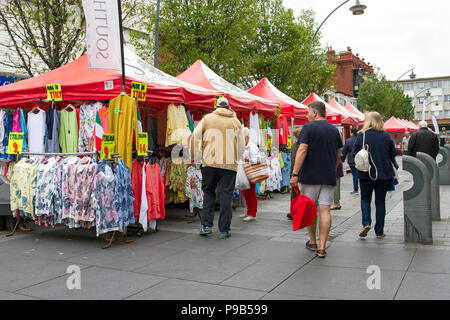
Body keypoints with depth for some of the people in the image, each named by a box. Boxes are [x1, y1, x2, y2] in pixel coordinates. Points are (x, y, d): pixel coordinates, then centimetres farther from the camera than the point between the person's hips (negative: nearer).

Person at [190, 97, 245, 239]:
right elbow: (241, 145, 11)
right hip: (229, 165, 0)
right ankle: (224, 230, 7)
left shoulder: (207, 119, 6)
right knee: (226, 196, 4)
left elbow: (194, 138, 0)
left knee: (208, 193, 13)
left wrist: (193, 157, 10)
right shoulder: (236, 122, 10)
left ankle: (206, 225, 5)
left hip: (209, 163, 0)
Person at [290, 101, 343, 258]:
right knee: (325, 210, 1)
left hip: (310, 176, -4)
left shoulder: (308, 128, -6)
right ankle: (322, 247, 0)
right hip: (329, 177, 4)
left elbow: (302, 151, -16)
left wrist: (295, 174, -17)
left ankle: (312, 242, 23)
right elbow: (338, 155, 15)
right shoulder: (334, 130, 10)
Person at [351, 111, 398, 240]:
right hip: (384, 173, 1)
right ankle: (379, 231, 13)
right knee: (380, 201, 9)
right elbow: (393, 153, 5)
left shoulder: (361, 135, -8)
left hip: (366, 173, -1)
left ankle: (366, 223, -5)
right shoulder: (385, 135, -2)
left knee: (365, 199, 15)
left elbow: (354, 154, -6)